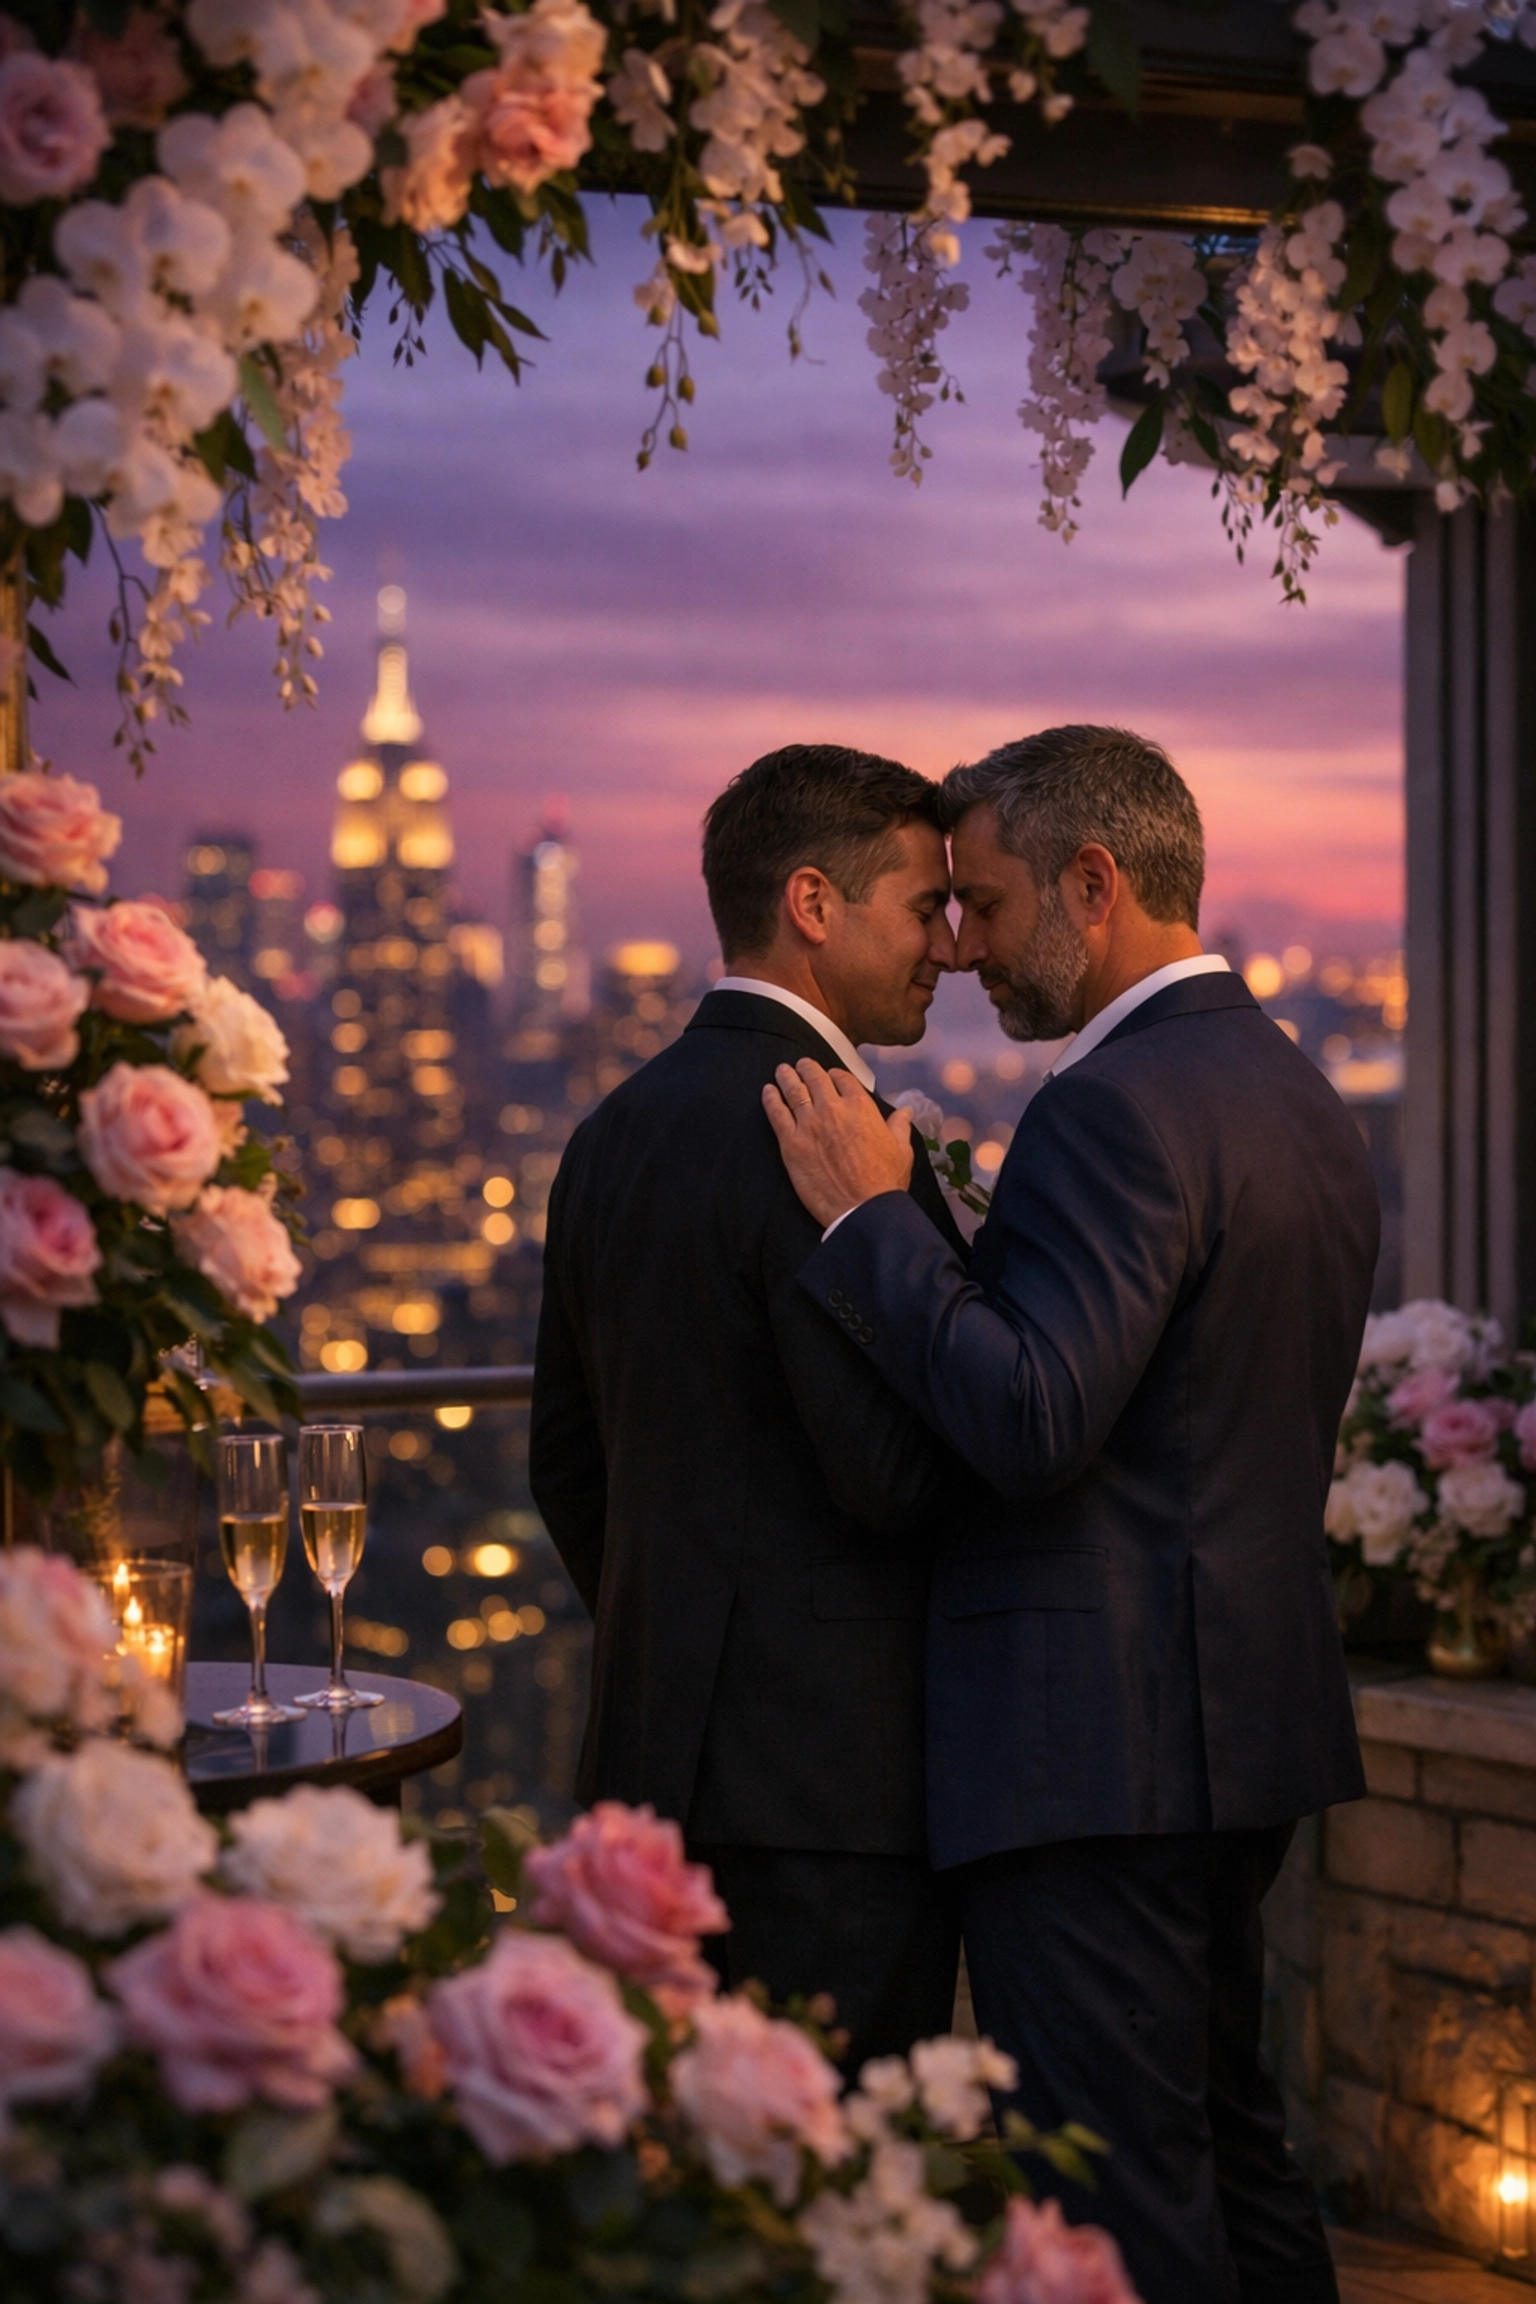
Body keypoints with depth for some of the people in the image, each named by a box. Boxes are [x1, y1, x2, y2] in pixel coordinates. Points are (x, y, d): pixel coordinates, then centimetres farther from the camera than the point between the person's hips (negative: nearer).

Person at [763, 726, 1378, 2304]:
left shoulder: (1116, 1107, -18)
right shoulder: (1299, 1098, 14)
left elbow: (1029, 1425, -26)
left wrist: (871, 1215, -19)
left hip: (1095, 1743, -10)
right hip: (1246, 1709, 10)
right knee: (1226, 2143, 20)